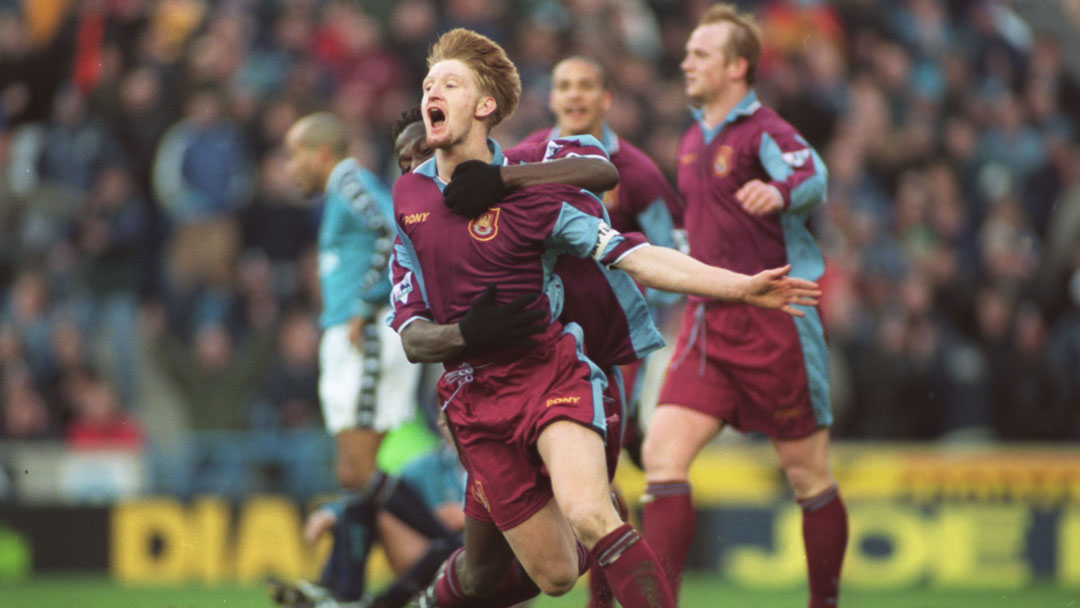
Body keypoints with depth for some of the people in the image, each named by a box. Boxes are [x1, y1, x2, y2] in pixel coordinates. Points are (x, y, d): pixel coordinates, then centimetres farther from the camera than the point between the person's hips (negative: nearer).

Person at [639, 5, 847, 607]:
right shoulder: (695, 140, 13)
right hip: (709, 325, 7)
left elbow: (812, 177, -33)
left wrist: (780, 192, -53)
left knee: (808, 476, 4)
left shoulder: (765, 132, -11)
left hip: (775, 324, -7)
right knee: (662, 453, -11)